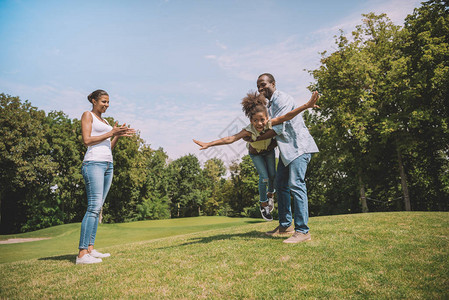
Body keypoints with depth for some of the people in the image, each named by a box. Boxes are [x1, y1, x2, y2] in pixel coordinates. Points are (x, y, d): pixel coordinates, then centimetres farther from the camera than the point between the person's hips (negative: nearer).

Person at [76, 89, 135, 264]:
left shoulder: (104, 121, 25)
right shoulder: (88, 115, 5)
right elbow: (87, 140, -9)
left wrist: (118, 135, 7)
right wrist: (111, 133, -8)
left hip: (108, 165, 8)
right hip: (94, 162, -8)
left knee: (97, 208, 4)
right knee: (93, 207, -15)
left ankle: (90, 250, 7)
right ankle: (82, 254, -14)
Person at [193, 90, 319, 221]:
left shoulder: (270, 123, -35)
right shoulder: (248, 131, -40)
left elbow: (286, 116, -46)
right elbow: (230, 139, -48)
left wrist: (306, 105, -58)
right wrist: (209, 144, -57)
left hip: (269, 150, 2)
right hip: (255, 153, -2)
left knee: (273, 175, 2)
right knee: (264, 177, -9)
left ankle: (270, 195, 34)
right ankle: (263, 205, 13)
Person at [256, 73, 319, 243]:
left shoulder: (282, 99, -13)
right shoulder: (270, 105, 17)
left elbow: (278, 129, -19)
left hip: (299, 146, -10)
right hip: (286, 149, 10)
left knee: (296, 185, -17)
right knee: (281, 184, 9)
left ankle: (302, 231, -14)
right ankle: (285, 226, 18)